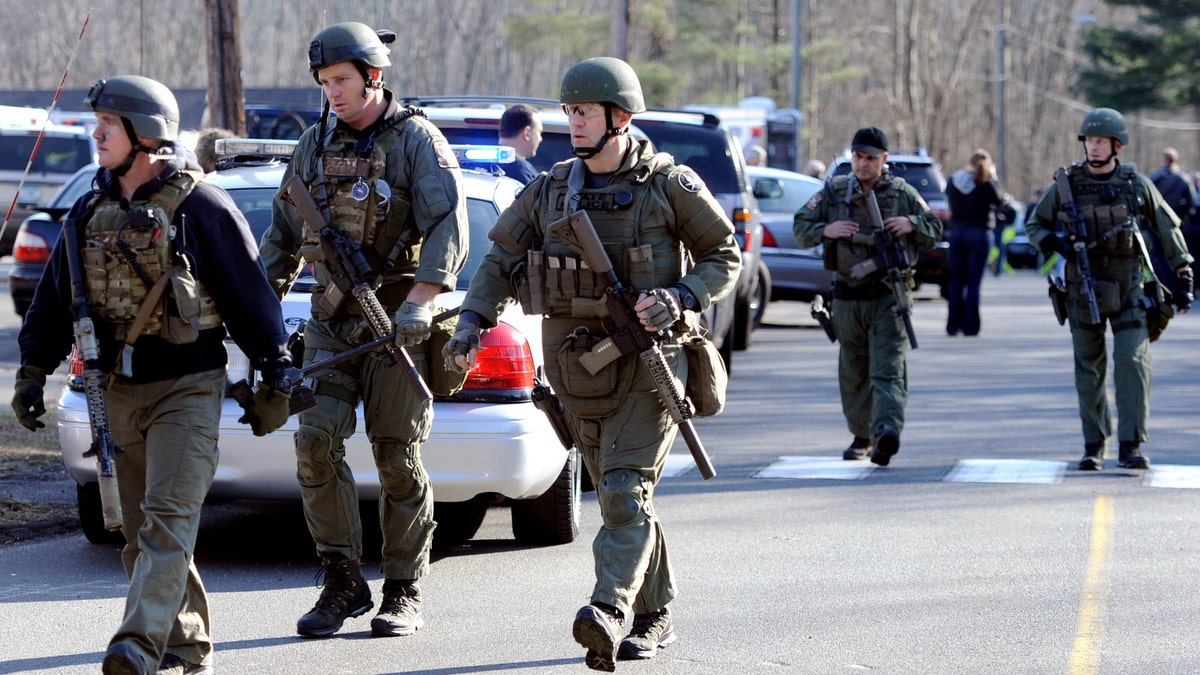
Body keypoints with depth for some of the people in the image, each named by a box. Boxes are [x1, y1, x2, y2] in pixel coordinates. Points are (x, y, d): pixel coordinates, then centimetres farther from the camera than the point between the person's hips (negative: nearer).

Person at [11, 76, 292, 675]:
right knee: (139, 532, 8)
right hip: (120, 392, 6)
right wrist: (32, 373, 15)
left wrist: (273, 378, -5)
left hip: (188, 388, -6)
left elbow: (250, 292, -6)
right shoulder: (91, 210, 10)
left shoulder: (200, 206, -8)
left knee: (168, 519, -14)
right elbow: (55, 295, 17)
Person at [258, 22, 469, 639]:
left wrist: (419, 304, -26)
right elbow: (283, 235, 21)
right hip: (332, 322, 4)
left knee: (399, 460, 0)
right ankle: (343, 582, 0)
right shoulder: (314, 146, 11)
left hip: (396, 321, -4)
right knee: (315, 441, -9)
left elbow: (448, 227, -15)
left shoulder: (417, 140, -5)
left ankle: (404, 594, 10)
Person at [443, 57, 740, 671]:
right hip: (577, 361, 5)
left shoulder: (670, 184, -6)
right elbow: (501, 259, 9)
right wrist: (473, 321, -7)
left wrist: (680, 299, -18)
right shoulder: (552, 189, 6)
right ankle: (655, 615, 22)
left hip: (648, 359, -5)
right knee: (619, 496, 11)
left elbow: (724, 257, 0)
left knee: (625, 492, -18)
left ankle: (609, 611, -31)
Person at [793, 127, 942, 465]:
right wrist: (827, 230, -12)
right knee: (853, 373, 12)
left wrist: (911, 224, -10)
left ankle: (887, 431, -30)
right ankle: (862, 436, 25)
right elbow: (800, 227, 8)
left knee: (888, 368, -16)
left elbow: (936, 231, 11)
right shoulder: (833, 192, 6)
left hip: (889, 296, -3)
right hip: (847, 296, 3)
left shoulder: (903, 193, 4)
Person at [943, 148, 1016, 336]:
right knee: (973, 283, 0)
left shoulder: (952, 181, -1)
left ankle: (953, 325, 11)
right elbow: (1005, 202, 1)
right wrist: (993, 178, 6)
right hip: (979, 234, -3)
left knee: (956, 282, 12)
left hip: (956, 234, 3)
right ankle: (970, 326, -1)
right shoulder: (987, 185, -12)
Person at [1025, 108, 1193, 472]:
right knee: (1089, 369, 5)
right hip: (1083, 287, 1)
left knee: (1132, 361, -11)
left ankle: (1131, 446, -10)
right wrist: (1056, 244, -12)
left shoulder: (1136, 183, -1)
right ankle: (1094, 446, 14)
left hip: (1127, 286, -1)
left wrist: (1184, 278, 6)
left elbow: (1169, 229, 8)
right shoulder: (1066, 184, -1)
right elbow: (1034, 226, 10)